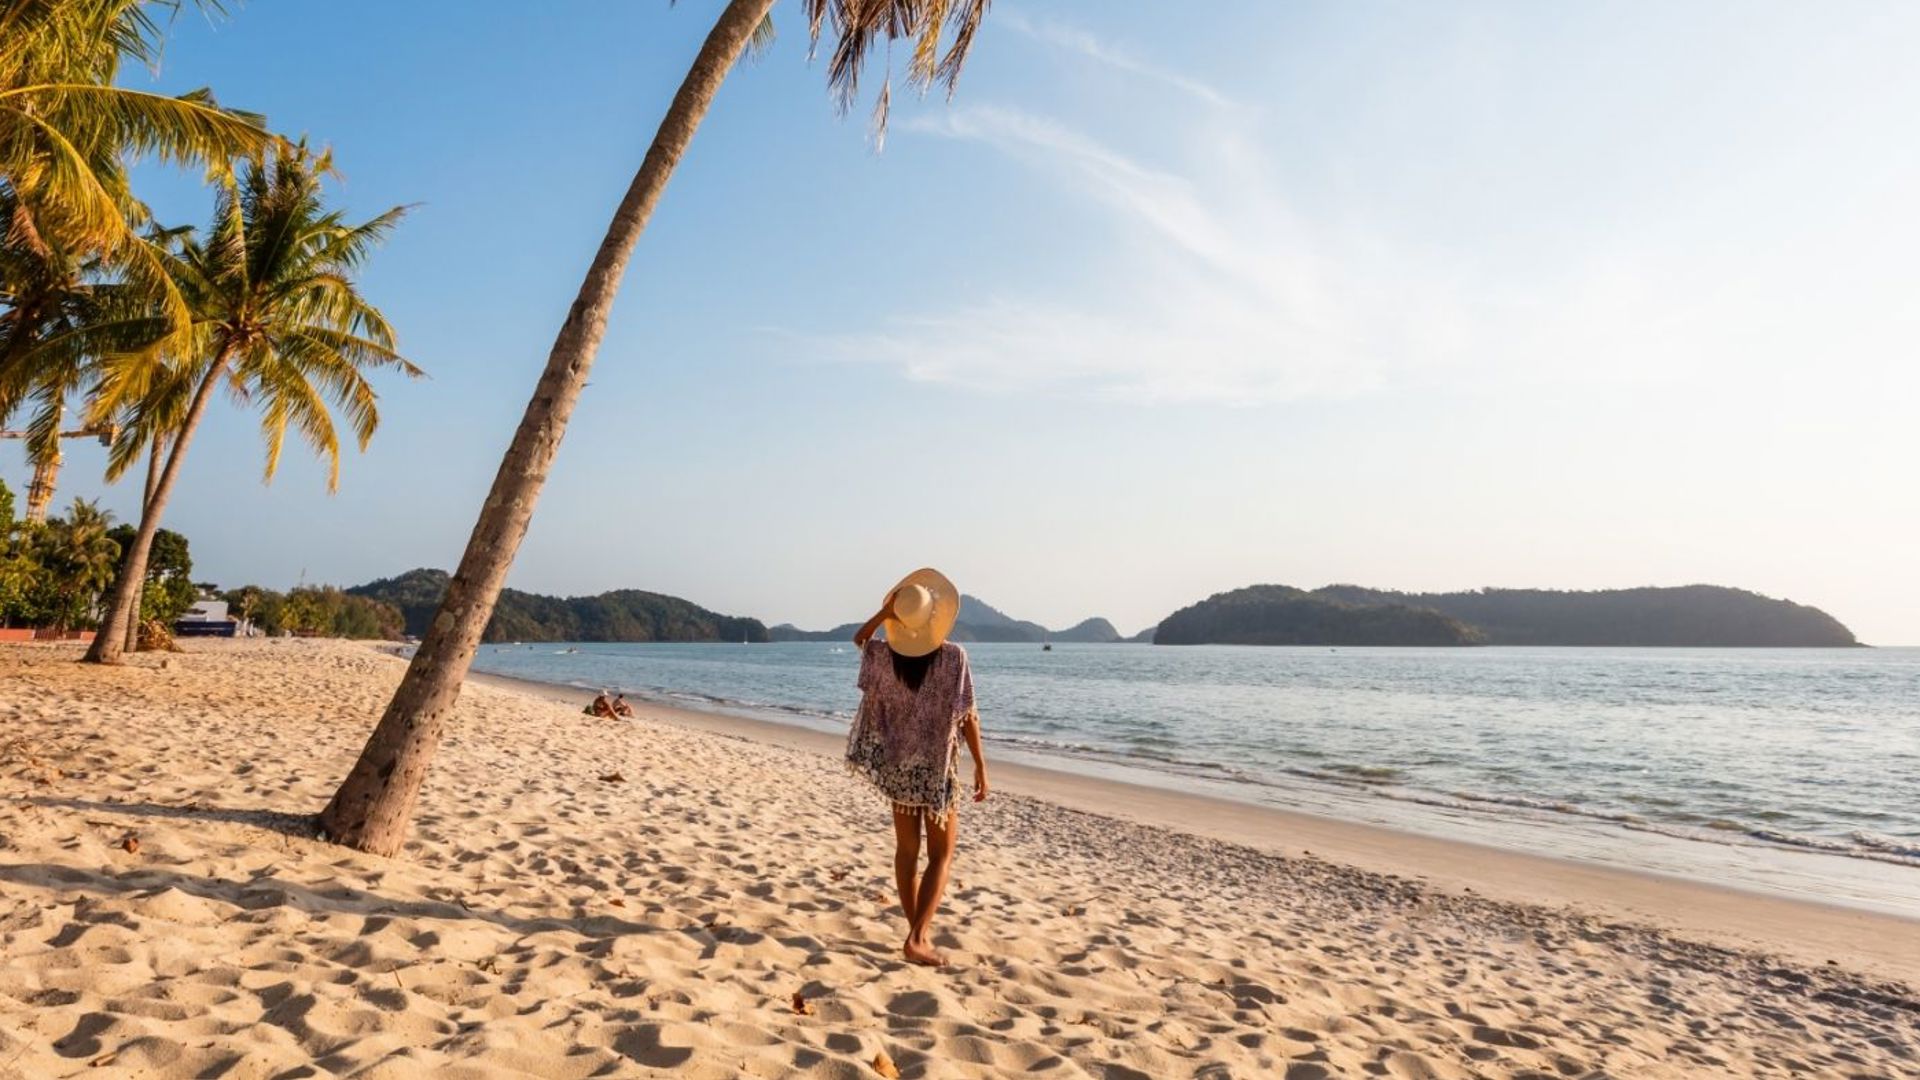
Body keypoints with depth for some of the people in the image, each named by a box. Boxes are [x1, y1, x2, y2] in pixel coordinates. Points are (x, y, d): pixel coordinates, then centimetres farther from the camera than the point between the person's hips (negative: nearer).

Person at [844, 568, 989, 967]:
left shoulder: (883, 655, -9)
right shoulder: (954, 656, -17)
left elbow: (859, 639, 16)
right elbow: (968, 716, -14)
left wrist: (885, 611, 2)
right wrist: (980, 765, -5)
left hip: (898, 763, 3)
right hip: (938, 767, -3)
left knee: (906, 851, 15)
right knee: (941, 856, 7)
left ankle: (919, 932, 24)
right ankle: (917, 938, -2)